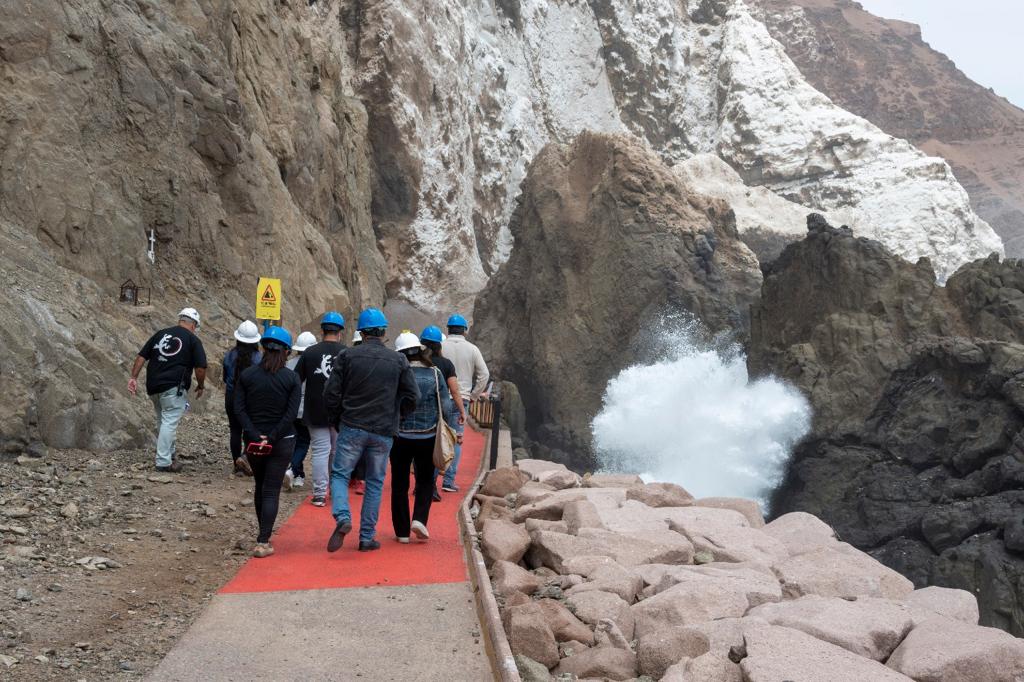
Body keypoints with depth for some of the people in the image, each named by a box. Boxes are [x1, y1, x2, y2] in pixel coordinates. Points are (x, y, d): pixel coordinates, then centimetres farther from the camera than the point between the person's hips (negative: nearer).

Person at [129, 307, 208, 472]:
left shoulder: (160, 334, 17)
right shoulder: (193, 339, 1)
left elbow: (141, 357, 12)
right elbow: (200, 367, -6)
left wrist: (134, 377, 11)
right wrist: (201, 386, 9)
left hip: (153, 386, 6)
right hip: (174, 387, -6)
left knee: (162, 420, 19)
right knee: (169, 422, -3)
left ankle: (170, 454, 30)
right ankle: (163, 461, -5)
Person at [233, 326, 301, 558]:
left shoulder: (247, 375, -1)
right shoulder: (292, 378, -6)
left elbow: (239, 408, -7)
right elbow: (291, 413, -13)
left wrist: (255, 435, -12)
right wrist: (272, 437, -13)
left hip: (253, 440, 3)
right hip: (282, 442, -2)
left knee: (260, 487, 21)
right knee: (271, 491, 0)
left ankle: (264, 535, 32)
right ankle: (263, 543, -7)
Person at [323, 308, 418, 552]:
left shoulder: (347, 356, -2)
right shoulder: (398, 360, 1)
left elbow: (331, 394, -3)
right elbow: (413, 397, 1)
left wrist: (337, 421, 12)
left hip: (351, 428, -1)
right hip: (383, 432, 1)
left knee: (339, 474, 9)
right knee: (375, 483, 11)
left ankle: (342, 518, -16)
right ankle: (367, 537, 13)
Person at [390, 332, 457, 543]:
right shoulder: (434, 374, -4)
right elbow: (446, 406, -2)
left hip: (400, 438, -1)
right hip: (427, 438, 1)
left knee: (399, 484, 11)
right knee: (425, 481, 17)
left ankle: (402, 532, 14)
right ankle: (419, 519, -1)